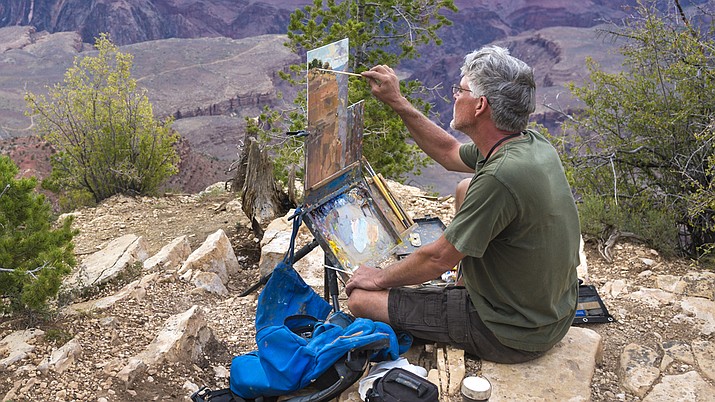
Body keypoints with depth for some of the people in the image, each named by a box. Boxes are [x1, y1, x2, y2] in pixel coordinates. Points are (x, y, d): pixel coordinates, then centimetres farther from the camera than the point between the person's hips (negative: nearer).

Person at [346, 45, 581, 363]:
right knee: (465, 190, 21)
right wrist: (397, 102, 12)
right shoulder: (532, 143, -4)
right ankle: (468, 286, 29)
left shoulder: (502, 176, -32)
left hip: (512, 335, -8)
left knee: (360, 299, -8)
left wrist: (380, 278, -3)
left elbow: (438, 259, -21)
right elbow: (450, 153, 14)